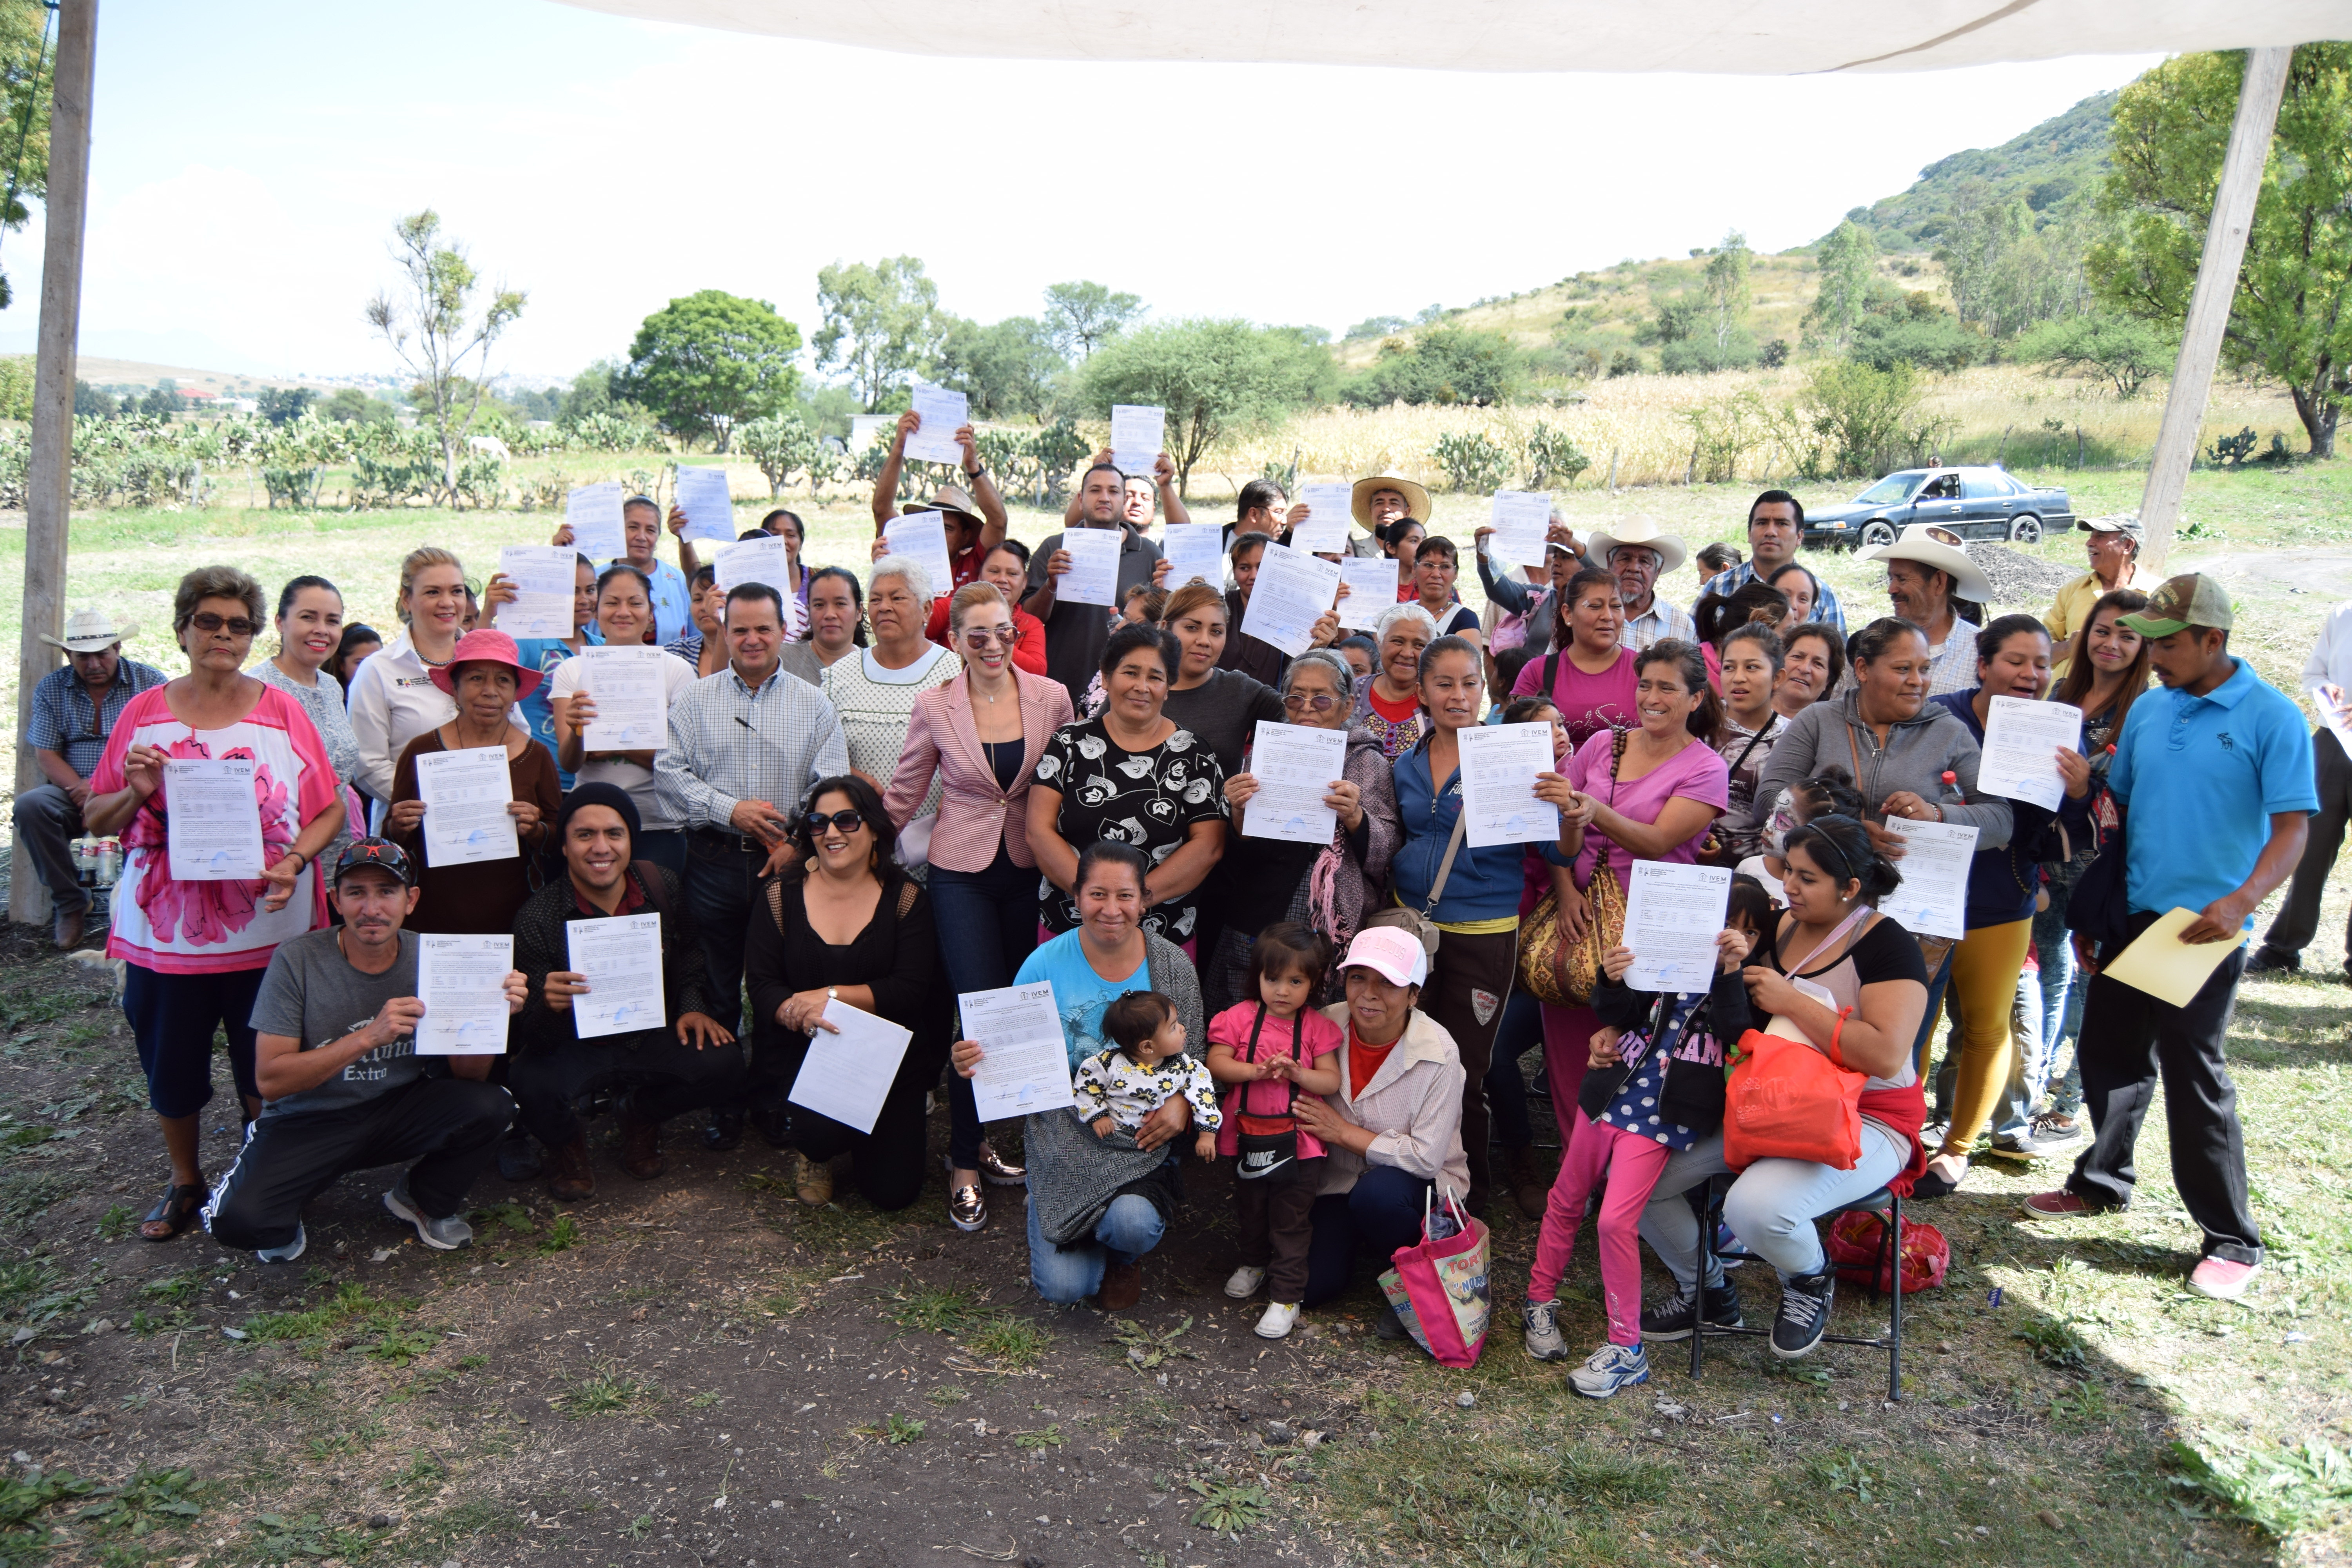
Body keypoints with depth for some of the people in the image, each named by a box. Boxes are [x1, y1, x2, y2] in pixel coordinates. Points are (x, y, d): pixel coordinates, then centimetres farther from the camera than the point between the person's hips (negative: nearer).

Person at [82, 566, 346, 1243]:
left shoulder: (282, 711, 1)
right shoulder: (142, 714, 4)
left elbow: (330, 809, 1)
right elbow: (95, 819, 8)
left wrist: (295, 861, -16)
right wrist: (136, 794, -13)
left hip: (266, 927, -1)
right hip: (164, 928, 1)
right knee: (172, 1066, 13)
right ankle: (185, 1182, 34)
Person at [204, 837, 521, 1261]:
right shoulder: (297, 961, -14)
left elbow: (468, 1076, -7)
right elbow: (270, 1080, -18)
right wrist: (368, 1037, -29)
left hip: (402, 1112, 2)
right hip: (308, 1123, -2)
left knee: (491, 1106, -25)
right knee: (238, 1220, -28)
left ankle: (425, 1200, 7)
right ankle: (284, 1222, 11)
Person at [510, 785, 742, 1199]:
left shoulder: (662, 886, -7)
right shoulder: (537, 918, -17)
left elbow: (688, 954, 15)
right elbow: (535, 1036, -17)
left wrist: (693, 1007, -2)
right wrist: (549, 1006, -40)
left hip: (653, 1038, 3)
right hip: (576, 1047, -2)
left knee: (725, 1065, -24)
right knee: (532, 1084, -34)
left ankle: (642, 1117, 11)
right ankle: (567, 1143, 6)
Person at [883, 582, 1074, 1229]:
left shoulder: (1052, 698, -2)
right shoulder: (934, 708, -4)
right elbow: (903, 795, 6)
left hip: (1030, 872, 2)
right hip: (962, 873, -2)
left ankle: (983, 1133, 27)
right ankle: (965, 1159, 10)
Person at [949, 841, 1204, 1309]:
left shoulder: (1172, 967, -3)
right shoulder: (1045, 965, -6)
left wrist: (1181, 1104, -18)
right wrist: (976, 1063, -23)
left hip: (1143, 1144, 0)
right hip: (1065, 1143, 0)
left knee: (1132, 1223, -31)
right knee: (1062, 1286, -12)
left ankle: (1124, 1256, 11)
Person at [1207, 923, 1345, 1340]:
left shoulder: (1317, 1027, -6)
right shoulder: (1241, 1017, -6)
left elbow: (1332, 1082, -8)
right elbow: (1215, 1063, -12)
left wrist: (1298, 1073, -25)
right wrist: (1255, 1071, -25)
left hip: (1298, 1140, -2)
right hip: (1248, 1136, 2)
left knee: (1291, 1222, 5)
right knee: (1250, 1208, 23)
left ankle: (1287, 1295, 16)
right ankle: (1254, 1262, 48)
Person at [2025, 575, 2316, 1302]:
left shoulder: (2270, 717, -9)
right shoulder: (2149, 708, 8)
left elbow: (2293, 826, -15)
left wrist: (2240, 902, -27)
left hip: (2206, 924, -6)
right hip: (2134, 912, 6)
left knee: (2194, 1072, -2)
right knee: (2109, 1049, 15)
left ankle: (2233, 1240, 14)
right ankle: (2103, 1182, 36)